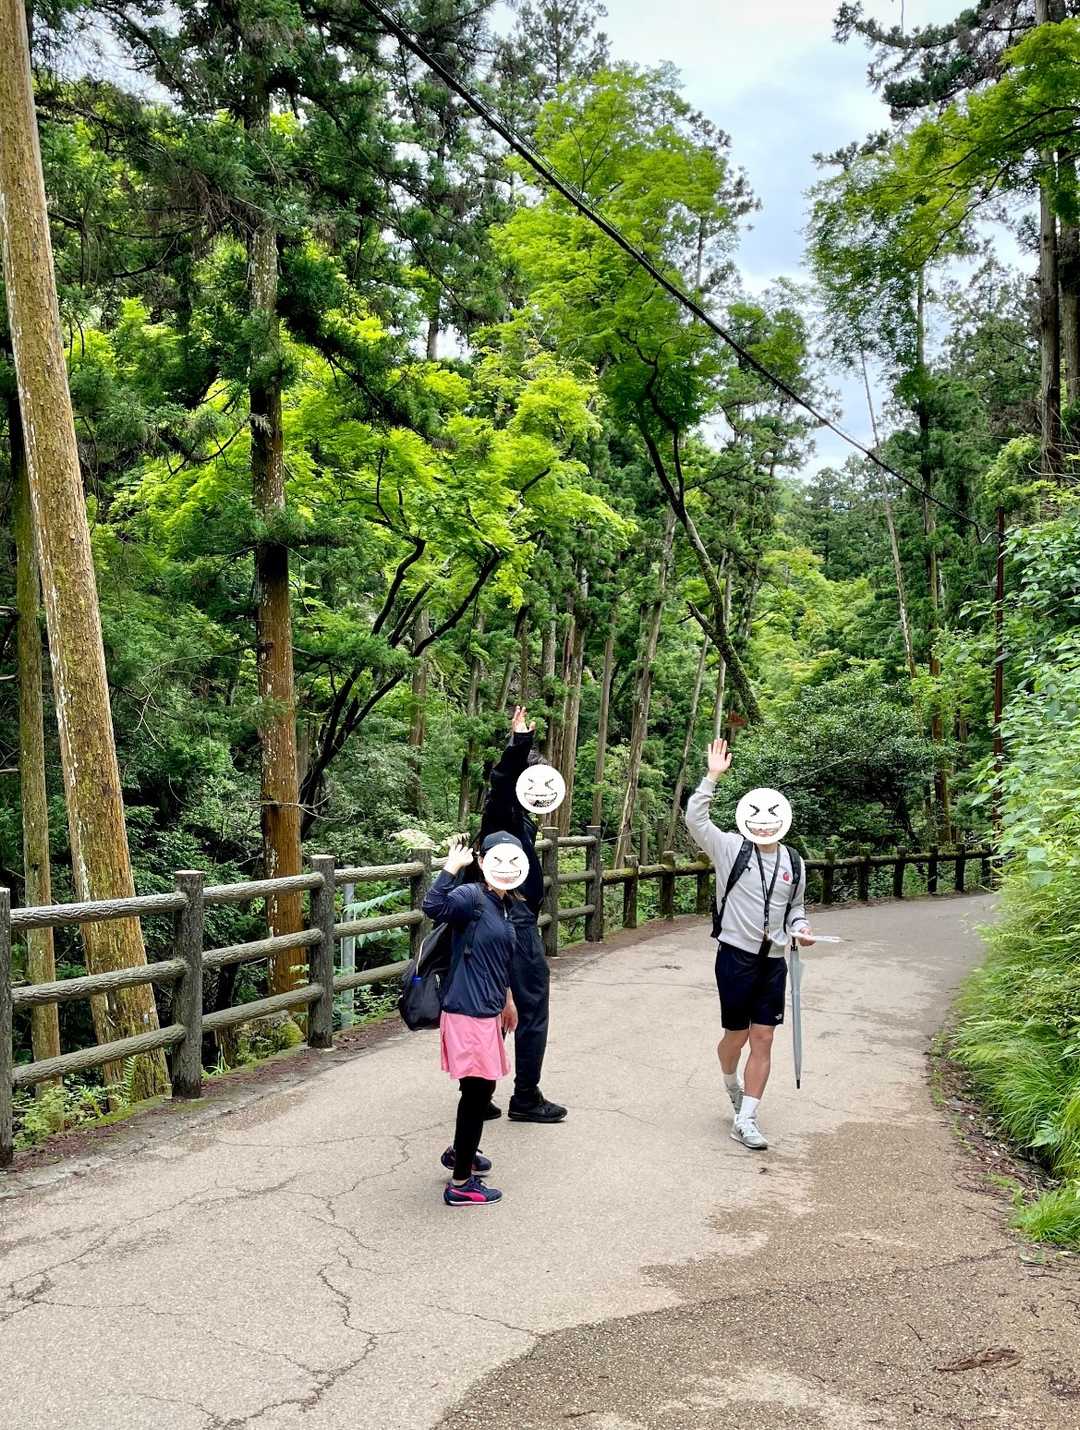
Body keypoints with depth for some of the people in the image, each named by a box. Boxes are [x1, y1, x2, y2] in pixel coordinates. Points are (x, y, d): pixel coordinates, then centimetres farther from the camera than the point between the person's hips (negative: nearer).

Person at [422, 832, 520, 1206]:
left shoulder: (504, 905, 9)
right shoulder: (472, 898, -17)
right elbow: (433, 906, -39)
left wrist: (506, 998, 32)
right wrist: (452, 865, -42)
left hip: (487, 1010, 9)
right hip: (468, 1011, -9)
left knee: (478, 1088, 23)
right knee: (479, 1089, -1)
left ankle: (460, 1152, 45)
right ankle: (460, 1184, 11)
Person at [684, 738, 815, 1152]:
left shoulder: (792, 863, 7)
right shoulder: (730, 848, -6)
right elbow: (694, 818, -19)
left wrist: (800, 928, 0)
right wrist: (712, 777, -25)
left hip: (773, 961, 4)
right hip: (736, 956, -4)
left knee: (763, 1039, 1)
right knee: (736, 1035, 7)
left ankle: (745, 1120, 8)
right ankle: (731, 1084, 40)